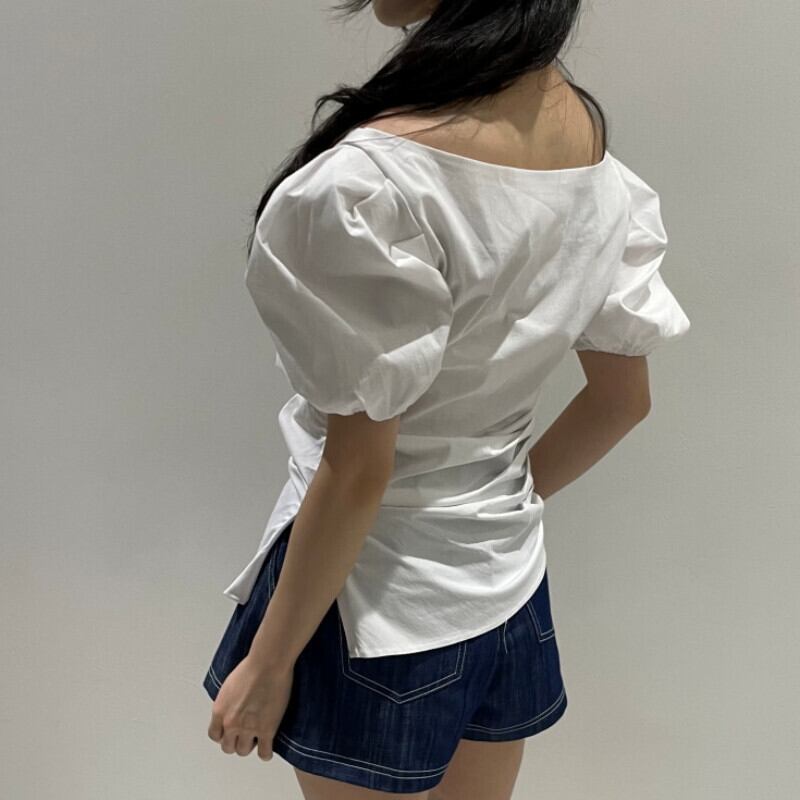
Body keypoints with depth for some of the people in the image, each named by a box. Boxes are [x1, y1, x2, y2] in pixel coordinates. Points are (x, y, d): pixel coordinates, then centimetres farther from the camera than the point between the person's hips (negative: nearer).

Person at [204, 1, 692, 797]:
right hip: (511, 587, 7)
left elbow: (356, 473, -22)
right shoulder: (588, 131, -3)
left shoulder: (374, 181, -27)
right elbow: (623, 399, 5)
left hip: (381, 608, -6)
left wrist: (268, 660, -8)